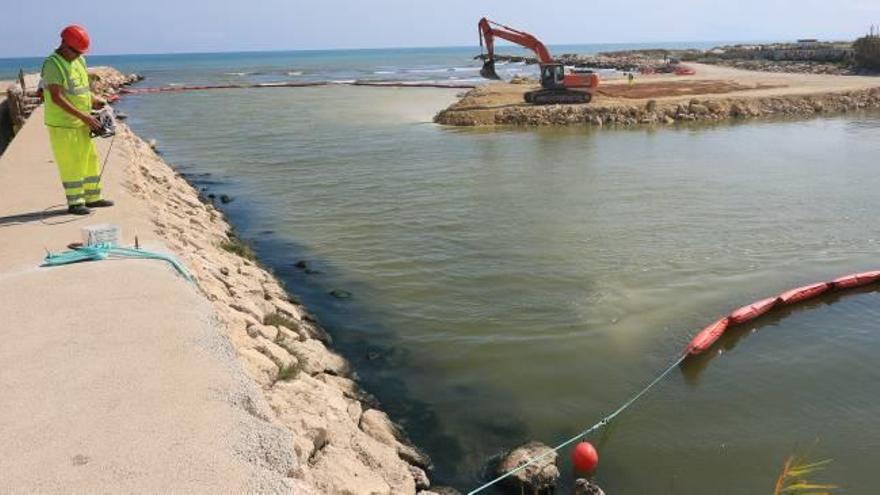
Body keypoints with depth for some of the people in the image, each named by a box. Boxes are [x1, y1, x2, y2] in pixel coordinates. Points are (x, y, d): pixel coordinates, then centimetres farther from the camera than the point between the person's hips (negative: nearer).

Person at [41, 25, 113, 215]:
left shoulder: (79, 61, 9)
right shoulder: (52, 65, -17)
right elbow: (57, 98, -23)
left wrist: (93, 99, 1)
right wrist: (84, 116, -25)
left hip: (81, 123, 8)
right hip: (62, 125, -8)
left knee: (90, 159, 12)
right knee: (70, 164, -2)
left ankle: (92, 197, 23)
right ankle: (75, 202, 6)